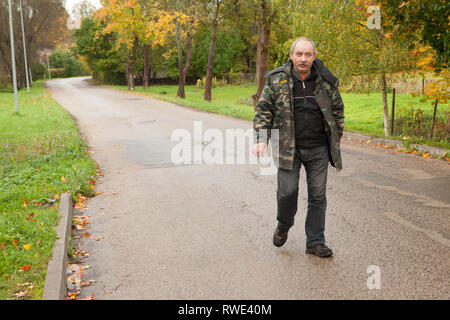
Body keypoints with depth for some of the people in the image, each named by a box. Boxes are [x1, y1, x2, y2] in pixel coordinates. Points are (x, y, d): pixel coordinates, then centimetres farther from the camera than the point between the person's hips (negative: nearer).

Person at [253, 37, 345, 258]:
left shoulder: (326, 81, 4)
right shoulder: (277, 80, -1)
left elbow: (337, 110, 15)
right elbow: (263, 109, 2)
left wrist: (336, 140, 12)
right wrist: (261, 139, -8)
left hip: (318, 148, 2)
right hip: (288, 147, -1)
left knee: (318, 195, 4)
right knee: (287, 191, -3)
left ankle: (315, 242, 16)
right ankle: (284, 226, 28)